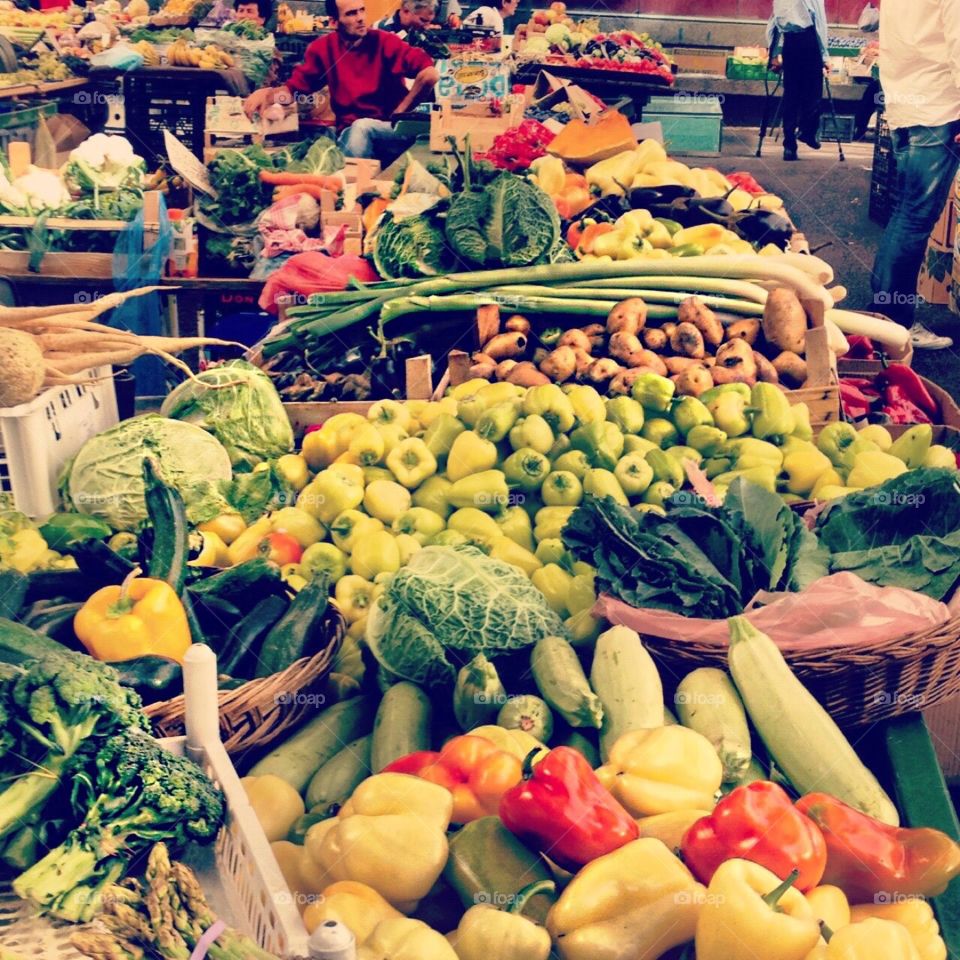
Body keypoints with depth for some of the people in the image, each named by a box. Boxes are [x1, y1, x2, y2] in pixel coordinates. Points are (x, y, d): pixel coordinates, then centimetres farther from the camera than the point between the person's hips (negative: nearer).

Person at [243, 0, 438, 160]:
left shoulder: (385, 42, -6)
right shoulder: (323, 48, 3)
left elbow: (430, 74, -17)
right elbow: (293, 89, 6)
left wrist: (399, 115, -13)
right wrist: (266, 94, -17)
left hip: (391, 130, -2)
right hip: (350, 132, 2)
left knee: (361, 127, -32)